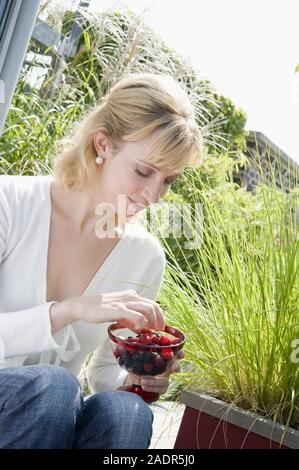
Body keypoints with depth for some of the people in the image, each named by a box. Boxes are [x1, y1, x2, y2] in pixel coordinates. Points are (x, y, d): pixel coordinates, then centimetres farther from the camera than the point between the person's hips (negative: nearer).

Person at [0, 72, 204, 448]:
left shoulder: (146, 256, -4)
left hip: (58, 415, 3)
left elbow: (103, 372, 6)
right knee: (52, 386, -33)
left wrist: (134, 378, -15)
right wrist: (70, 310, -31)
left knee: (125, 411, -29)